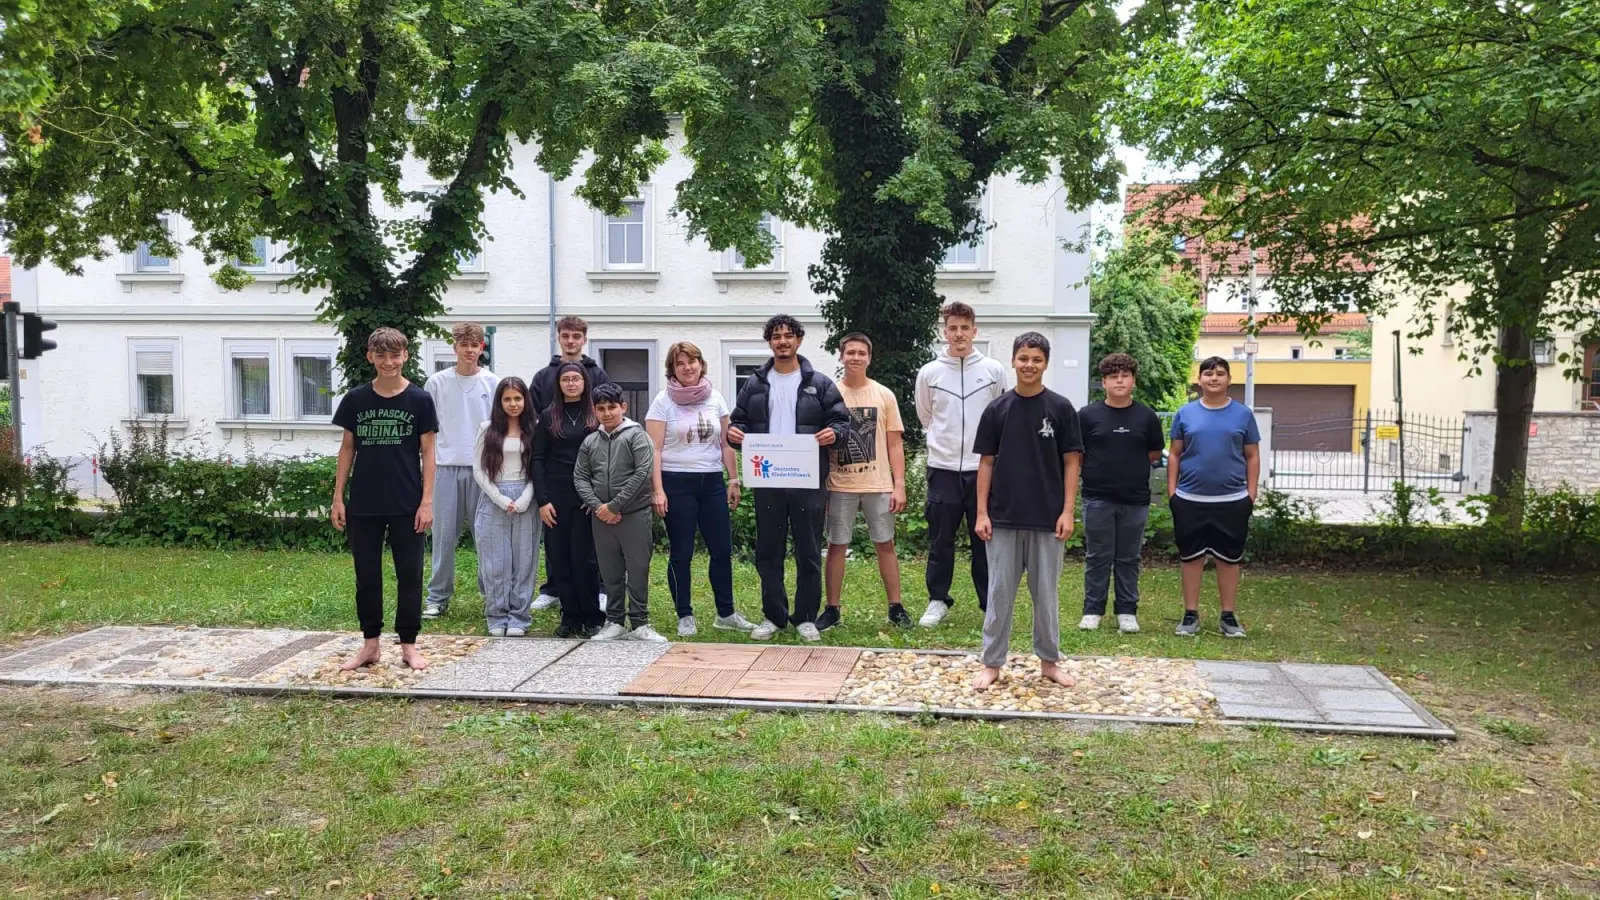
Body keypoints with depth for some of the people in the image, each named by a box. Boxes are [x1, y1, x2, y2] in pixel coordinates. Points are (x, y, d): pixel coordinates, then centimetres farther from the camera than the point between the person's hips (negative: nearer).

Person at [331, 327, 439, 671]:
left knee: (409, 574, 4)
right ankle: (370, 645, 21)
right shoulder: (355, 399, 2)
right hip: (363, 505, 2)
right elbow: (347, 449, 7)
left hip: (407, 505, -2)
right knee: (367, 575, 9)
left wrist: (427, 501, -7)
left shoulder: (419, 400, -3)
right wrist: (338, 497, 3)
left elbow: (427, 452, -2)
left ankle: (408, 646, 15)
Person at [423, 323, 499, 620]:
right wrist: (429, 462, 3)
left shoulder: (492, 383, 4)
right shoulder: (437, 382, 4)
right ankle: (438, 596, 12)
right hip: (446, 467, 0)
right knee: (444, 534, 3)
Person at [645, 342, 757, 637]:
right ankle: (685, 617, 14)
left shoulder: (715, 399, 8)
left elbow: (726, 444, 12)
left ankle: (725, 613, 18)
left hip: (712, 482, 4)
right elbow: (654, 449, -6)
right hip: (677, 483, -3)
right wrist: (657, 491, -13)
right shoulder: (663, 402, -3)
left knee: (722, 549, 5)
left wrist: (734, 480, 7)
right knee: (681, 553, 3)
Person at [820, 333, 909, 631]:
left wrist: (899, 485, -3)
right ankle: (832, 609, 14)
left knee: (885, 544, 7)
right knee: (836, 546, 5)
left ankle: (896, 607, 15)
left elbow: (895, 444, 4)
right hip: (840, 485, 0)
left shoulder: (884, 395, 3)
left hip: (879, 484, 0)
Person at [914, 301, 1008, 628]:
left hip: (983, 468, 0)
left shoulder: (994, 370, 1)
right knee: (940, 540, 6)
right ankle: (938, 600, 18)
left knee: (986, 539, 5)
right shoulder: (929, 373, 2)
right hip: (943, 468, 0)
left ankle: (991, 603, 15)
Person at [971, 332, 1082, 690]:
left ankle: (1049, 661, 24)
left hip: (1047, 519, 0)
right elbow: (986, 462, 4)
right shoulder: (997, 409, 2)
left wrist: (1068, 511, -7)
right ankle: (992, 664, 15)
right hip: (1003, 518, 1)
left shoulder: (1061, 408, 0)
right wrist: (982, 512, -2)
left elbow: (1071, 462, 1)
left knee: (1045, 593, 9)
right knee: (999, 593, 6)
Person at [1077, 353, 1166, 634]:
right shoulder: (1088, 415, -1)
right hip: (1098, 498, -1)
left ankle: (1127, 611, 19)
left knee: (1129, 558, 9)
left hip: (1135, 498, 1)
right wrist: (1097, 468, 3)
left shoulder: (1146, 416, 4)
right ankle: (1092, 610, 15)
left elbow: (1155, 453, 11)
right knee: (1097, 557, 6)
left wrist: (1131, 465, 5)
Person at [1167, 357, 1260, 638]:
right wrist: (1171, 490, 0)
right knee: (1191, 557, 7)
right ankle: (1191, 615, 16)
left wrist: (1251, 493, 0)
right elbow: (1174, 454, 6)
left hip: (1232, 500, 0)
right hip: (1190, 499, 0)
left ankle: (1229, 616, 17)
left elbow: (1252, 456, 6)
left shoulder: (1243, 414, 3)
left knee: (1229, 558, 7)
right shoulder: (1185, 413, 3)